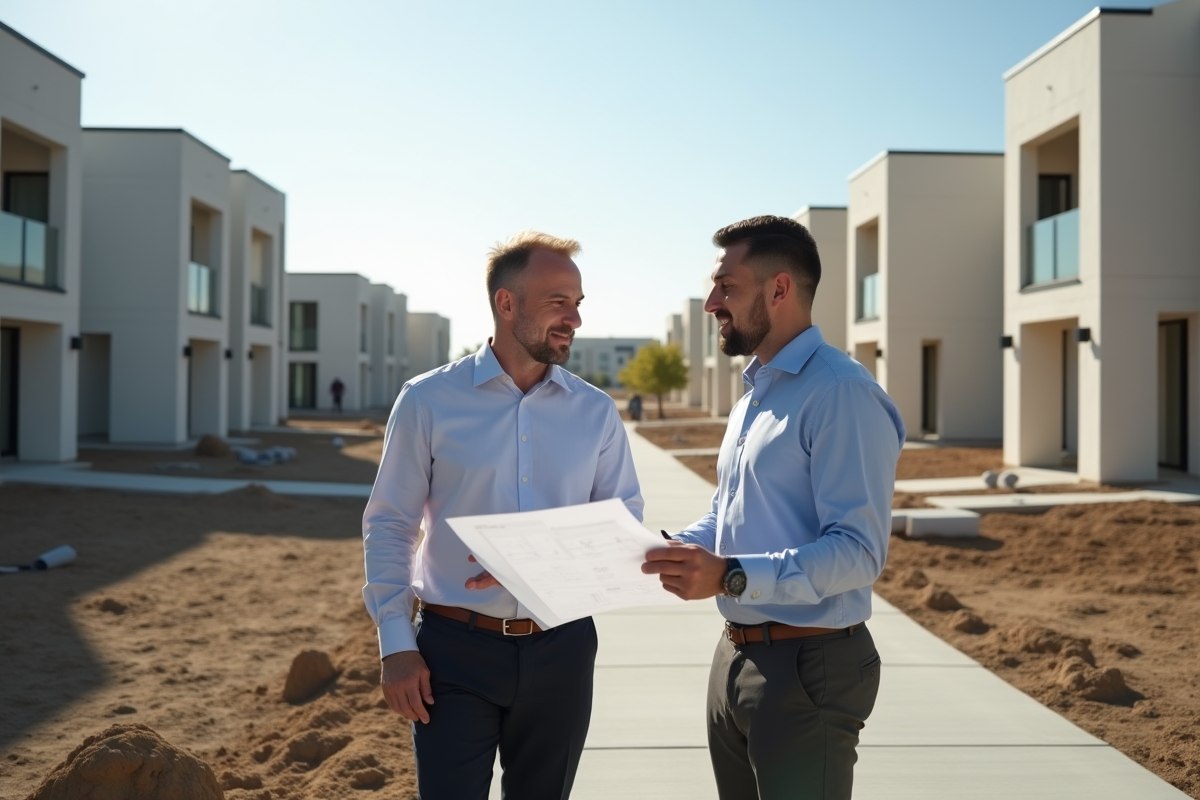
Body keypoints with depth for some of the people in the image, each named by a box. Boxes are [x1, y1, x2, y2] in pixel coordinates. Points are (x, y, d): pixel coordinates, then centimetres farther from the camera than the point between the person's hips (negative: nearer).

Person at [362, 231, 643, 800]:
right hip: (454, 650, -2)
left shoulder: (596, 412, 3)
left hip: (560, 648, 3)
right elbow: (389, 526, -1)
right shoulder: (428, 401, -4)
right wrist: (396, 645, -7)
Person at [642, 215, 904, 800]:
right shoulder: (754, 392, 14)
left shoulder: (840, 393, -17)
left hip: (807, 669, -9)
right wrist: (661, 552, 3)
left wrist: (730, 576, -32)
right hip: (735, 657, 9)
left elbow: (858, 550, -24)